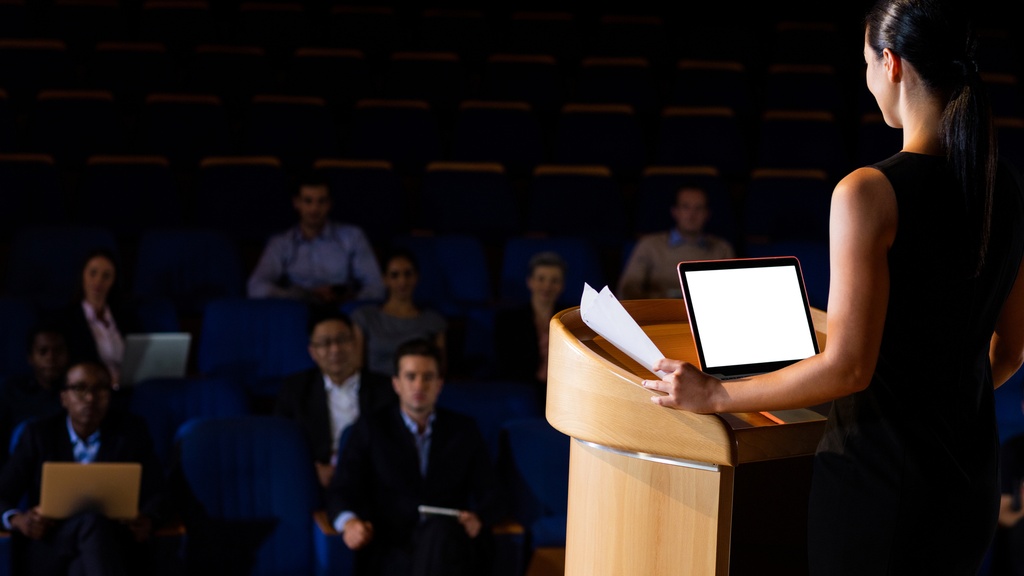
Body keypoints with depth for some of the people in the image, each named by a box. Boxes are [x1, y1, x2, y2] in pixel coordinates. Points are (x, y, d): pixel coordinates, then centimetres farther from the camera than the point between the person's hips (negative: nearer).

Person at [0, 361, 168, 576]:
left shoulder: (132, 430, 11)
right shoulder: (40, 433, 10)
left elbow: (155, 496, 9)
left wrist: (147, 522, -16)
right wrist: (18, 521, -16)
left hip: (113, 543, 0)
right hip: (50, 547, 0)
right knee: (91, 520, -36)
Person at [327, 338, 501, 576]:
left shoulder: (464, 430, 18)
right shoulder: (370, 429, 14)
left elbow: (487, 494, 14)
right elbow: (341, 491, 6)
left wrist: (477, 520, -11)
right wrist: (349, 522, -18)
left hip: (450, 542, 2)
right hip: (390, 549, -2)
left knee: (440, 531, -39)